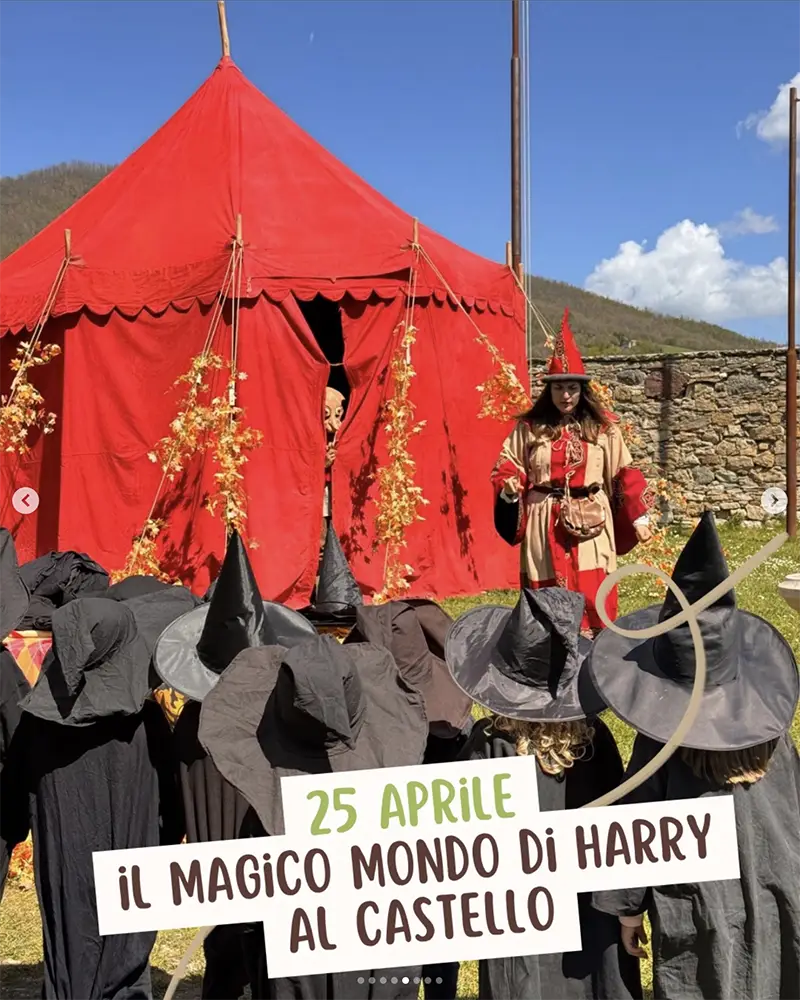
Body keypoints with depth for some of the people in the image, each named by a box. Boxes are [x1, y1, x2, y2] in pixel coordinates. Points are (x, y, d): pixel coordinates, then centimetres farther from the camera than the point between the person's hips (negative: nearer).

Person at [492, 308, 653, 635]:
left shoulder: (603, 428, 5)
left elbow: (623, 475, 8)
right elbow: (507, 464, 11)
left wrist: (639, 516, 6)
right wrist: (509, 486, -11)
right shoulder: (529, 427, 3)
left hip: (590, 524, 0)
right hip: (544, 524, 0)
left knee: (592, 596, -3)